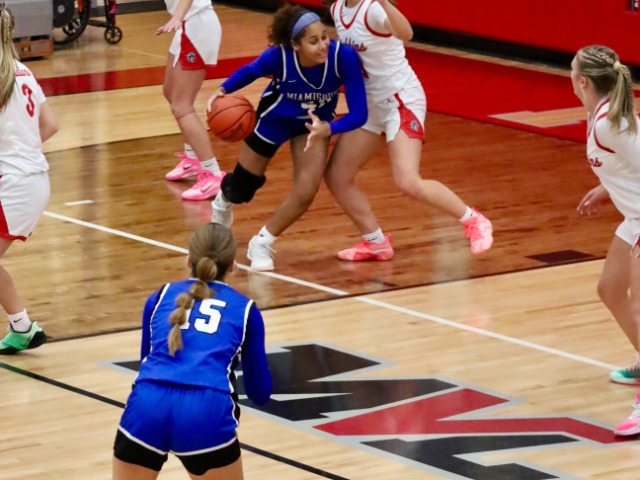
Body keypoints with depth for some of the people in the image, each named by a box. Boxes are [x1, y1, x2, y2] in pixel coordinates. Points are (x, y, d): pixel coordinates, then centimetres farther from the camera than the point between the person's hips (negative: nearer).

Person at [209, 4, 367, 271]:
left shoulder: (343, 56, -37)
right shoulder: (278, 56, -36)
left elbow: (359, 112, -36)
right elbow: (251, 71, -11)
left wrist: (328, 129, -53)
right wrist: (224, 90, -28)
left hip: (315, 123, 0)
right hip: (275, 119, 0)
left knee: (306, 192, -16)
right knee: (243, 188, 17)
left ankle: (261, 244, 11)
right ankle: (223, 204, 57)